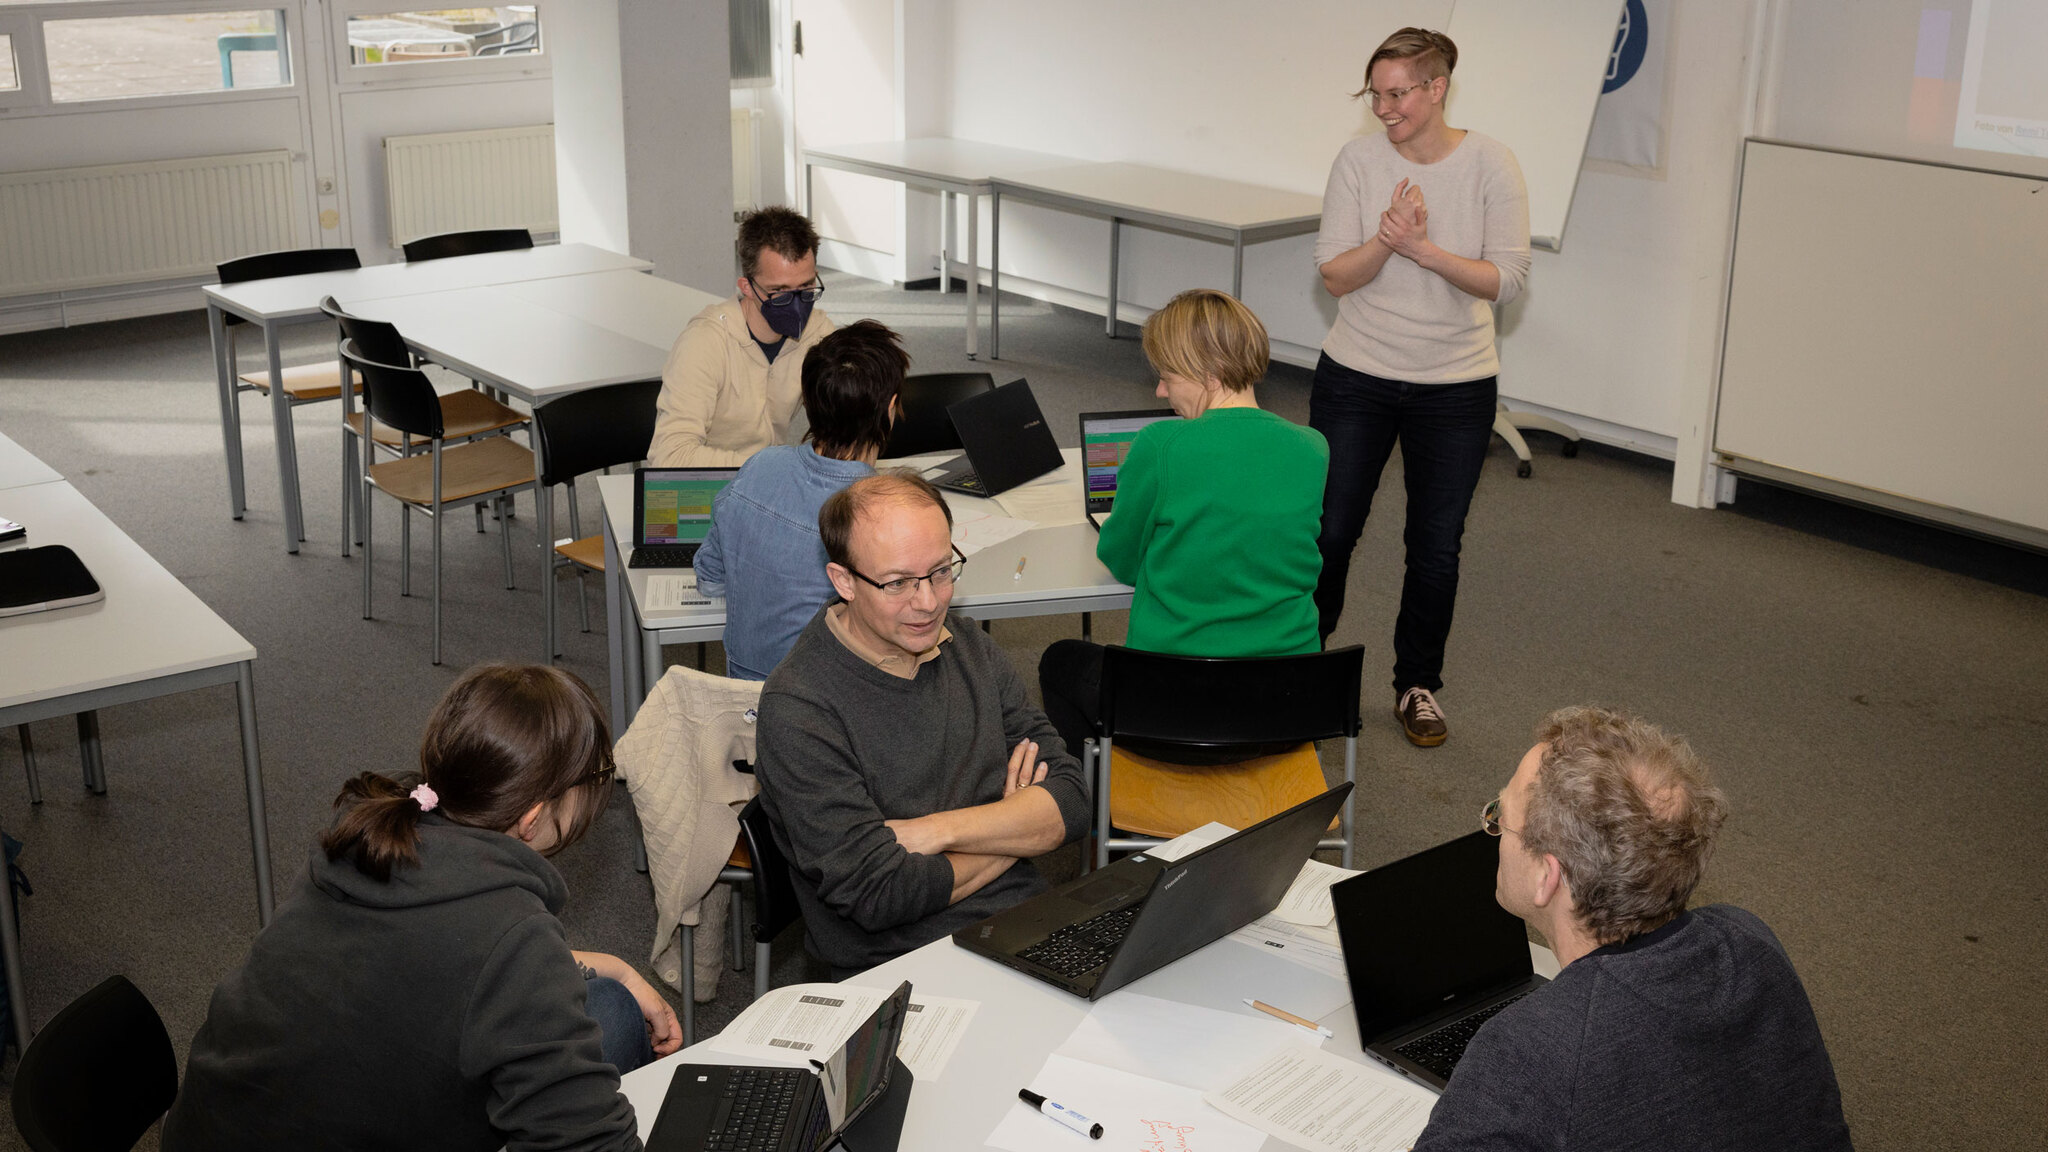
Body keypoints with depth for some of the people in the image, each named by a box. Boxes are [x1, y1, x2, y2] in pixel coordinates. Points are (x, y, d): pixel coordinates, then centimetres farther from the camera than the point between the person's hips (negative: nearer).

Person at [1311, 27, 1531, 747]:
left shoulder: (1490, 165, -8)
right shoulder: (1359, 159, -6)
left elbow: (1507, 279, -12)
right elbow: (1334, 276, -8)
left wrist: (1424, 250, -25)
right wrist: (1385, 240, -27)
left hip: (1456, 389, 0)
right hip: (1356, 377, 0)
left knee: (1436, 548, 8)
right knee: (1329, 531, 6)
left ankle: (1417, 685, 27)